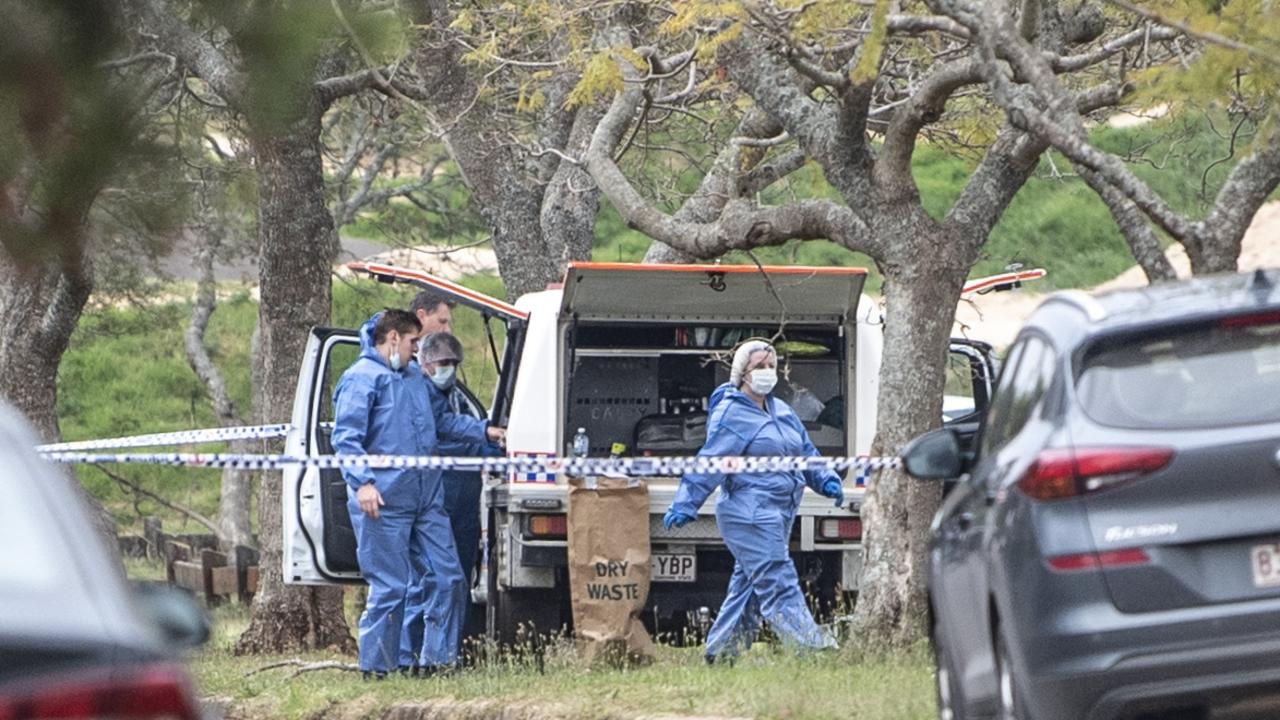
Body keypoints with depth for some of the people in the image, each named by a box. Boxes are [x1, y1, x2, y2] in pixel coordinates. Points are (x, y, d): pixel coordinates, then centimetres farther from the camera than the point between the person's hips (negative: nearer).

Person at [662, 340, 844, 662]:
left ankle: (720, 653, 21)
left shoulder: (781, 411, 17)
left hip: (777, 514, 9)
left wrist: (825, 480, 10)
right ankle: (812, 647, -21)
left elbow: (806, 452, 25)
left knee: (747, 585, 13)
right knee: (779, 586, -13)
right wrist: (685, 505, -15)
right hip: (749, 516, -9)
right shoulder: (731, 415, -8)